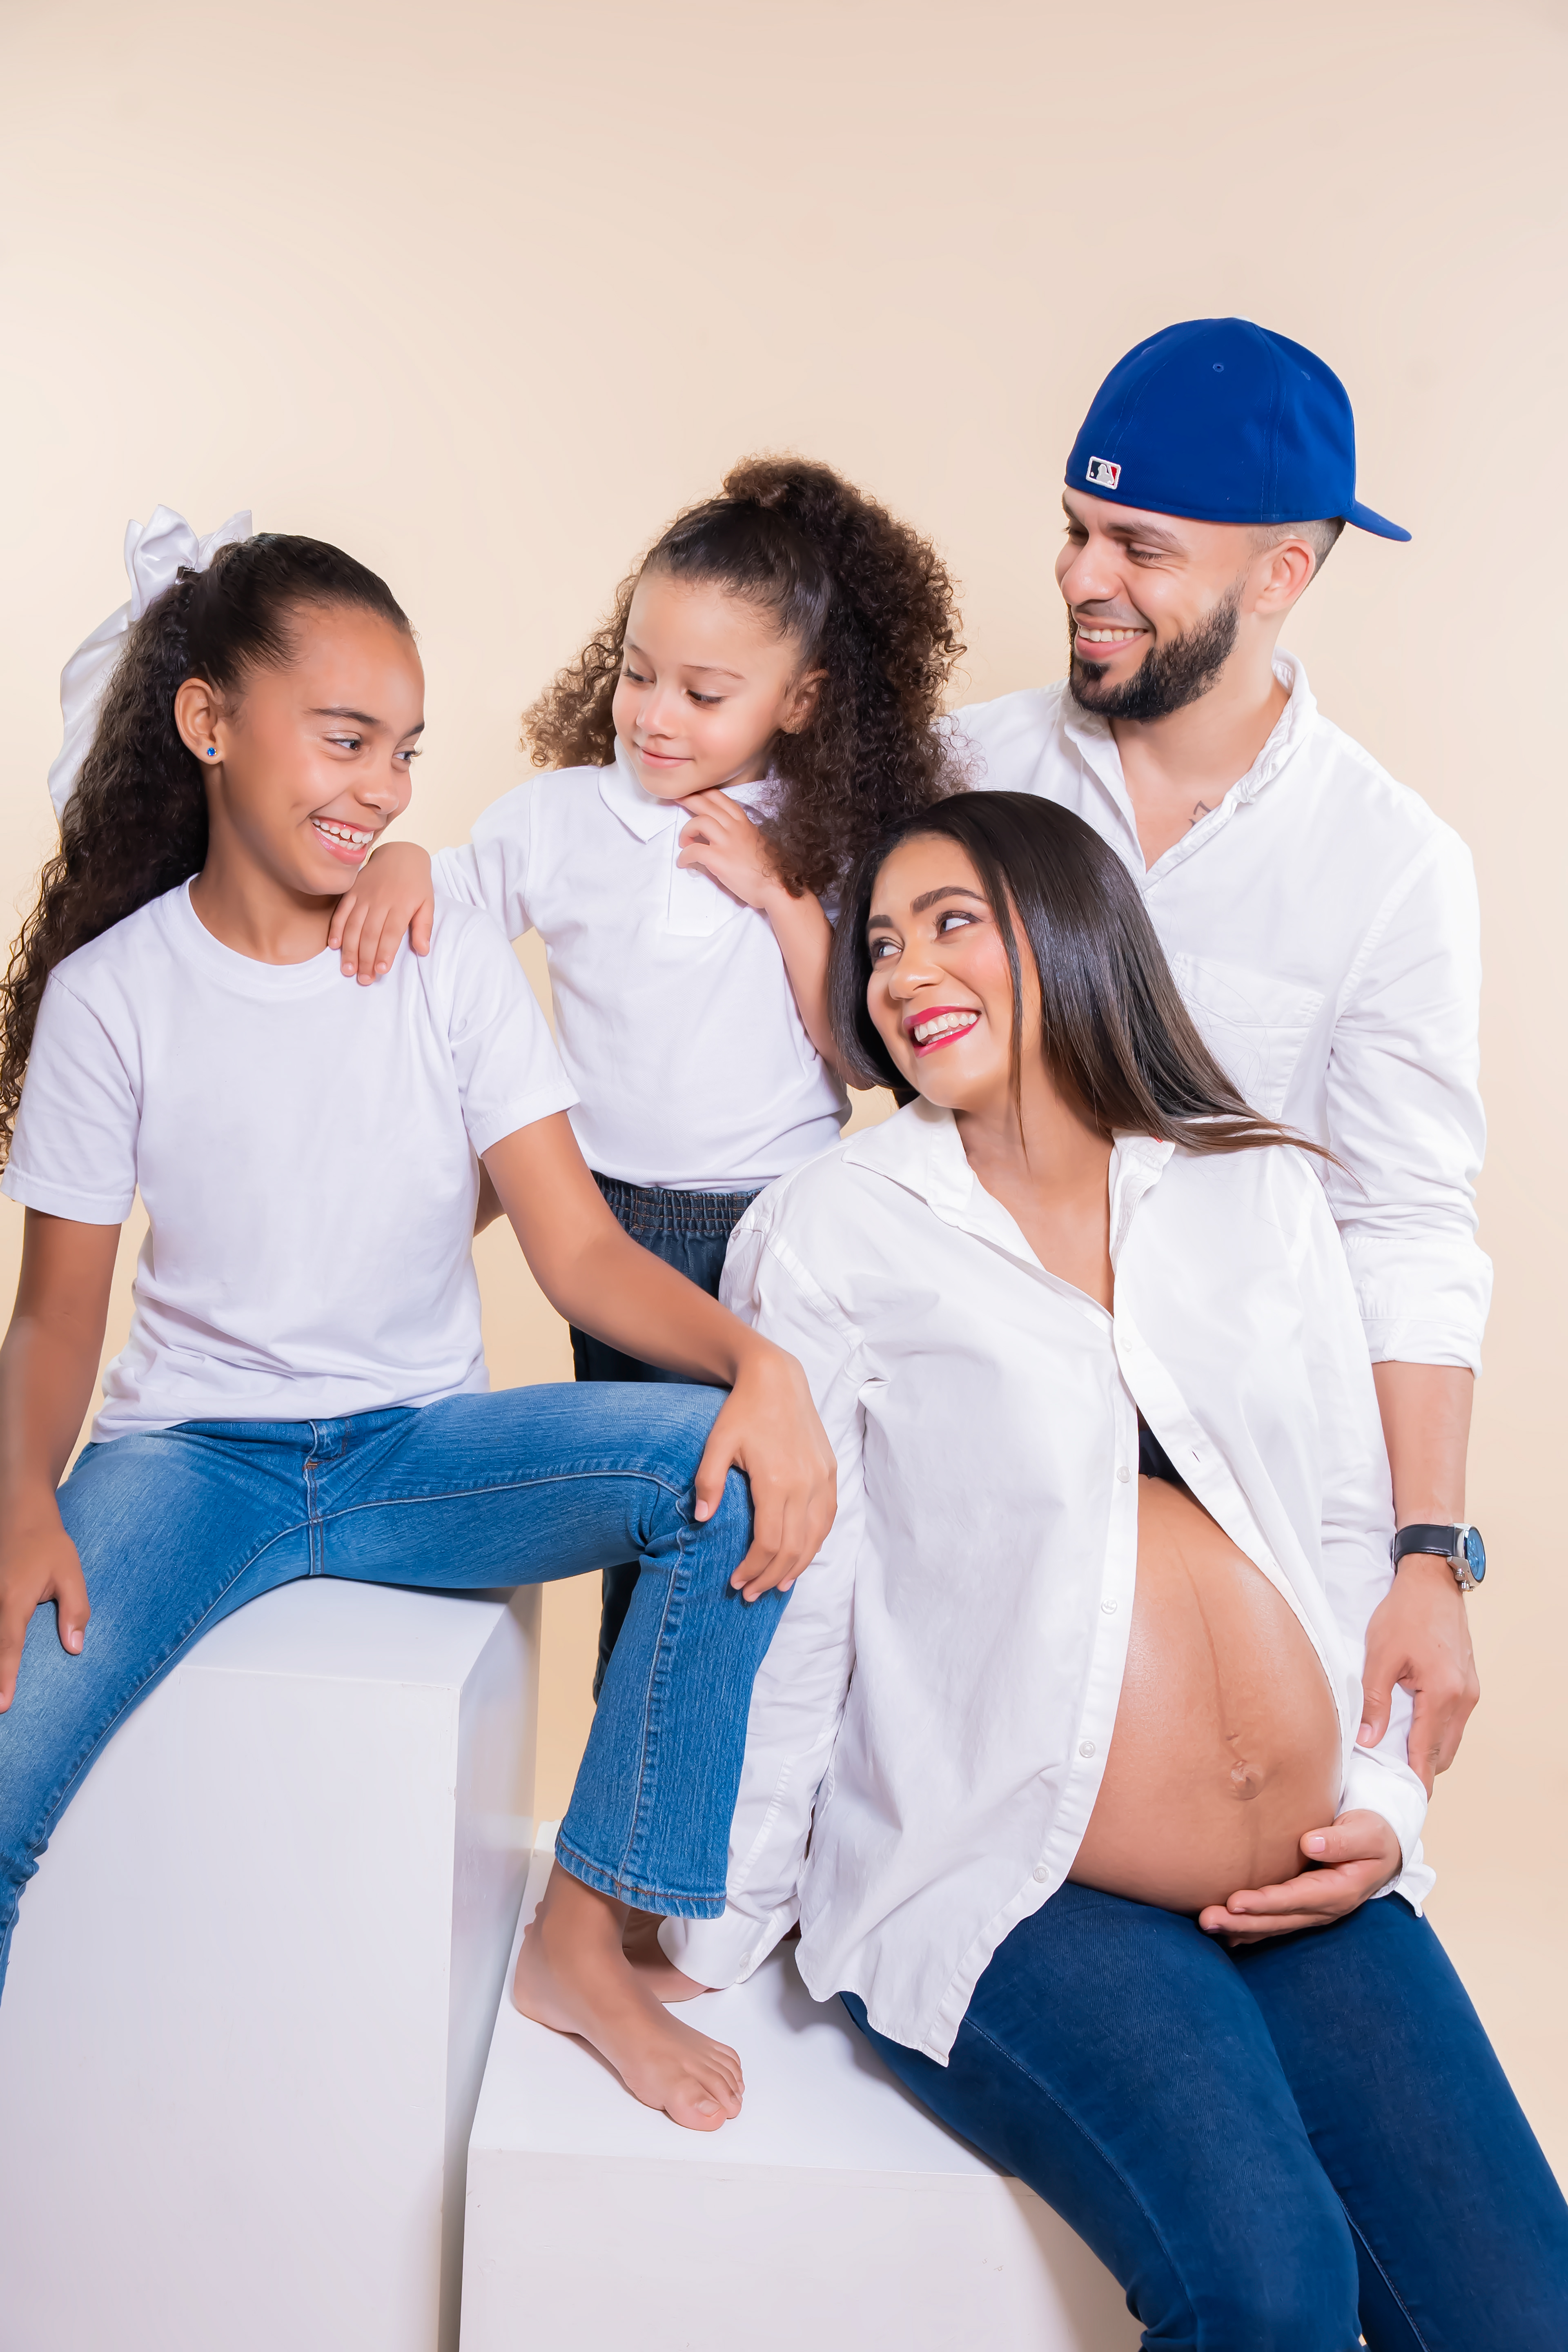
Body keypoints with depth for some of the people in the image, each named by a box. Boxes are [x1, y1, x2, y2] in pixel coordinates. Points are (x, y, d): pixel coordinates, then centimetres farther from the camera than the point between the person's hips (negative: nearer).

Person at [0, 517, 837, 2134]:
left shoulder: (454, 960, -2)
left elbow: (577, 1246, -8)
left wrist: (760, 1359, -28)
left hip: (423, 1443, 2)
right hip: (192, 1453, -1)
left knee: (736, 1466, -27)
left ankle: (583, 1942, -12)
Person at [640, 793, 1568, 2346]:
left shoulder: (1258, 1191, 10)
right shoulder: (833, 1232, -2)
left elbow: (1348, 1533, 14)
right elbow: (779, 1607, -2)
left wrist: (1386, 1806, 2)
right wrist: (716, 1934, 2)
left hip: (1310, 1889, 4)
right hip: (1003, 1884, -4)